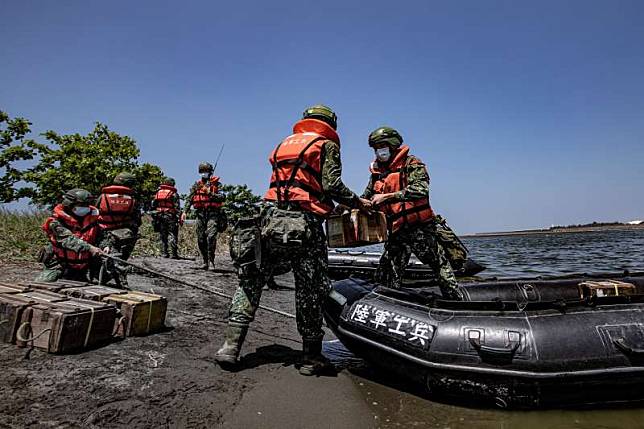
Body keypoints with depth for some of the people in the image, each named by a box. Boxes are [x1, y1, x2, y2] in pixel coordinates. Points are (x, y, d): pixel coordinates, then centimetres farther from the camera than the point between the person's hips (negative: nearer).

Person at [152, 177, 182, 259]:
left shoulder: (158, 192, 12)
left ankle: (164, 253, 9)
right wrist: (179, 218, -7)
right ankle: (174, 254, -9)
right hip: (170, 216, -4)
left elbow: (153, 205, 13)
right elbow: (177, 207, -8)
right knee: (172, 235, -4)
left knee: (162, 236, 9)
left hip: (159, 216, 5)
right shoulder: (174, 194, -3)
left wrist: (154, 217, 18)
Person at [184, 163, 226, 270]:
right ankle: (205, 261, 15)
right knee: (201, 239, 4)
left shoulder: (216, 184, 6)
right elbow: (190, 199, 13)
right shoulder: (196, 185, 16)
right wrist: (185, 212, 4)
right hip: (200, 214, 4)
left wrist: (210, 193, -16)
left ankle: (211, 260, -10)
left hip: (213, 214, -4)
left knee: (211, 236, -19)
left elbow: (222, 197, -7)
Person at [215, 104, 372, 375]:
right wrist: (357, 202, 9)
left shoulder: (284, 143, 23)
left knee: (250, 281, 13)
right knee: (310, 290, 4)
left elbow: (282, 182, 18)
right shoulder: (327, 145, 7)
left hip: (270, 217, 5)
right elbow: (332, 185, -7)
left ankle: (231, 345, 10)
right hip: (302, 223, -5)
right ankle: (311, 357, 13)